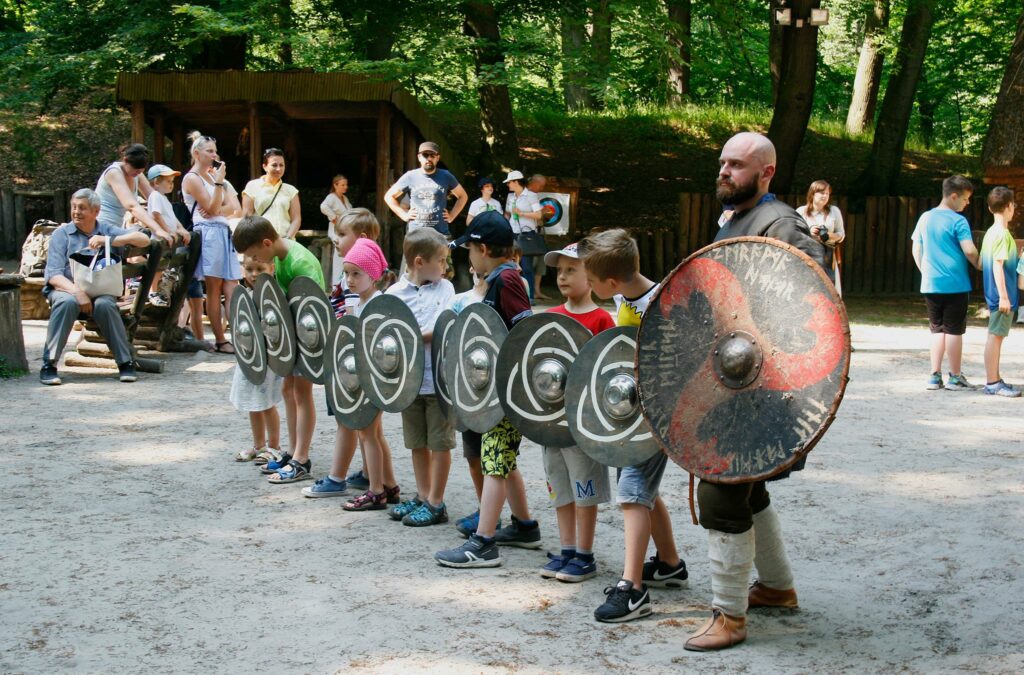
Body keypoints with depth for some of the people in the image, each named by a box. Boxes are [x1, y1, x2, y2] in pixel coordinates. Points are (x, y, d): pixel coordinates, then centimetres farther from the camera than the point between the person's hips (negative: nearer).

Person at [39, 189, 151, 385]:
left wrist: (108, 240, -14)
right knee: (67, 302, -35)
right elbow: (53, 275, -4)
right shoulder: (61, 234, 8)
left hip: (100, 291, 1)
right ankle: (49, 365, -29)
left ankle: (126, 363, -22)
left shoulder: (108, 231, 13)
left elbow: (144, 240, -2)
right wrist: (78, 292, -23)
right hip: (67, 289, -1)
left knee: (105, 304, -33)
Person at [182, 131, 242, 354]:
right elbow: (212, 209, -10)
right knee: (214, 289, -6)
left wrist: (216, 212, -8)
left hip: (224, 233, 8)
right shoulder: (192, 179, -2)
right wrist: (219, 182, -14)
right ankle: (220, 341, -5)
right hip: (208, 233, -8)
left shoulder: (212, 175, 20)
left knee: (232, 287, -2)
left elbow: (233, 208, 12)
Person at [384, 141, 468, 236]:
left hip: (441, 234, 0)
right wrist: (404, 215, 5)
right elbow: (389, 196, 14)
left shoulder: (446, 177, 7)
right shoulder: (410, 177, 5)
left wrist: (452, 215, 9)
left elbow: (463, 196, 20)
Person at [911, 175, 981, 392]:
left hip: (930, 284, 5)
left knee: (937, 329, 13)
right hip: (955, 284, -5)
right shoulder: (958, 221, -11)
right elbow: (970, 251, -16)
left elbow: (916, 249, 12)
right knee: (954, 330, 3)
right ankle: (955, 377, 9)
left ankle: (935, 376, 11)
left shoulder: (925, 218, 7)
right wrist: (980, 265, 2)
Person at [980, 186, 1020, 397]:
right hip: (1002, 295, -10)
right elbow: (997, 265, -21)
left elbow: (980, 264, 16)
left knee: (996, 336, 14)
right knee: (996, 336, -6)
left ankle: (993, 379, 21)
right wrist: (1003, 296, -22)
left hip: (994, 295, 10)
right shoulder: (1002, 234, -16)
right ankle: (992, 382, -3)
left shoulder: (990, 232, 12)